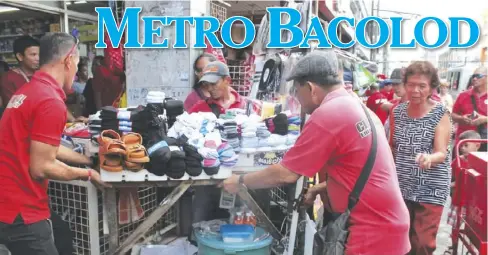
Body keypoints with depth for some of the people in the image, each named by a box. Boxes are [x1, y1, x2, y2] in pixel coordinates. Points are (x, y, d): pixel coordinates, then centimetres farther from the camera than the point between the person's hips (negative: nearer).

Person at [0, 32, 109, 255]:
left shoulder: (27, 91, 9)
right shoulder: (51, 102, -21)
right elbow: (41, 168, -20)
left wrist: (89, 160, 22)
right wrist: (86, 174, -5)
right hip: (19, 212, -9)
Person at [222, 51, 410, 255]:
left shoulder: (326, 115, -19)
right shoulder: (360, 109, 9)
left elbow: (285, 174, -15)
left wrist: (241, 181, -2)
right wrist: (320, 188, 16)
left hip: (373, 232, -9)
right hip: (384, 222, 9)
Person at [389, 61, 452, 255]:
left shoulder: (440, 114, -10)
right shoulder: (397, 112, 0)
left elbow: (442, 153, -16)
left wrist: (429, 158, -37)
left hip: (430, 188, -3)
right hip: (401, 185, 4)